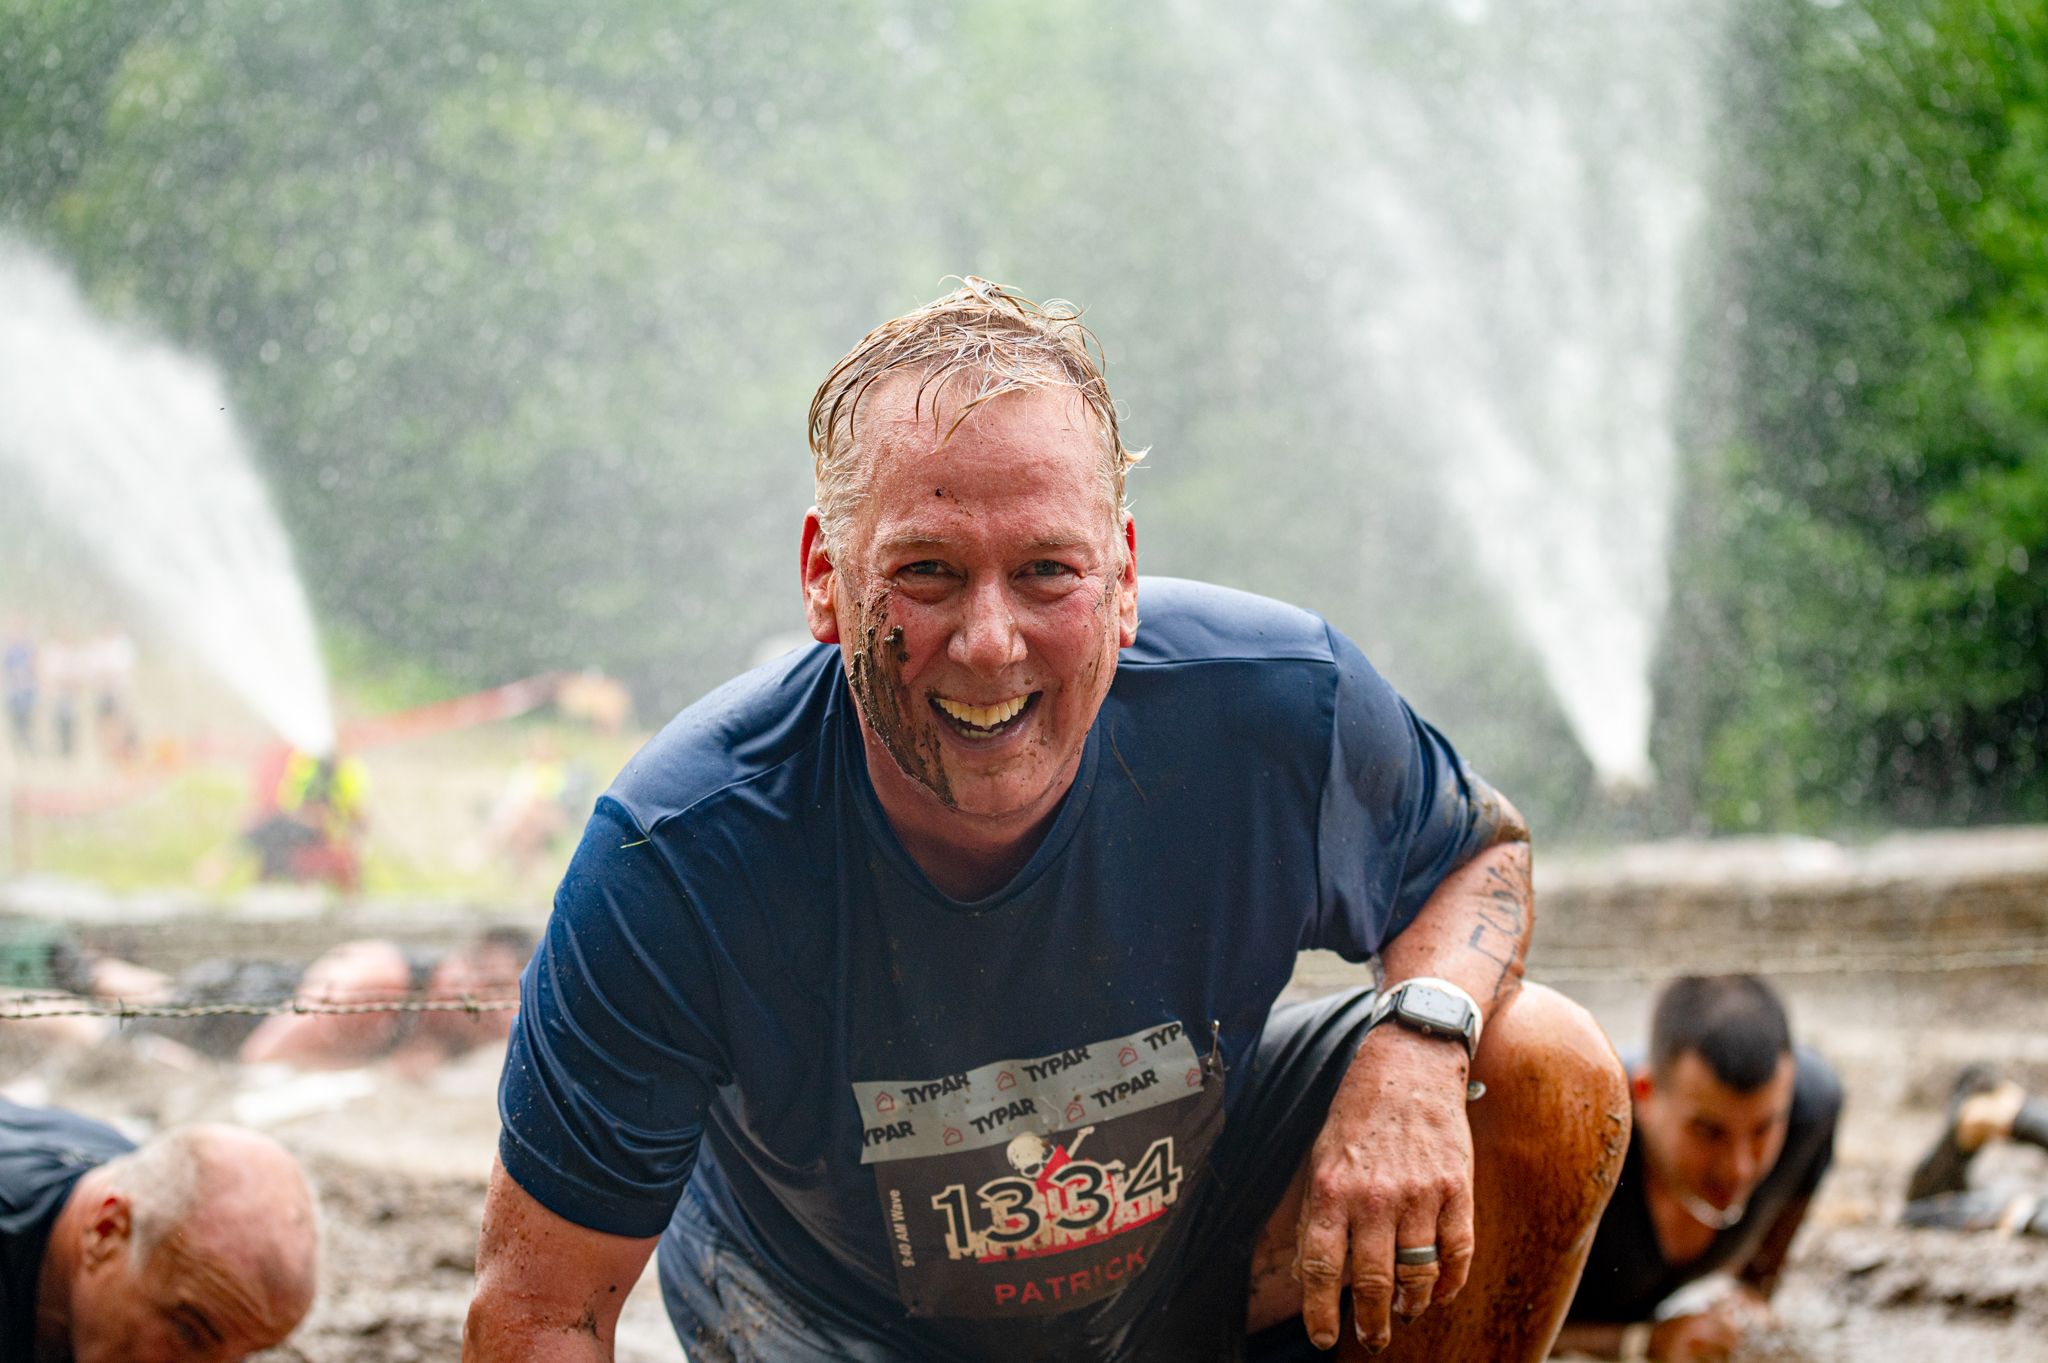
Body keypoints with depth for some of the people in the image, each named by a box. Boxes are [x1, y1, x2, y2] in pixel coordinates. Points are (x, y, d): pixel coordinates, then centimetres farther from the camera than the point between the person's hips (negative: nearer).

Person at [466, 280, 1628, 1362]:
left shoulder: (1280, 709, -26)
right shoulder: (677, 858, -31)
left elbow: (1482, 848, -3)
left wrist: (1418, 1046, -25)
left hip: (1194, 1255, 2)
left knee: (1548, 1074, -18)